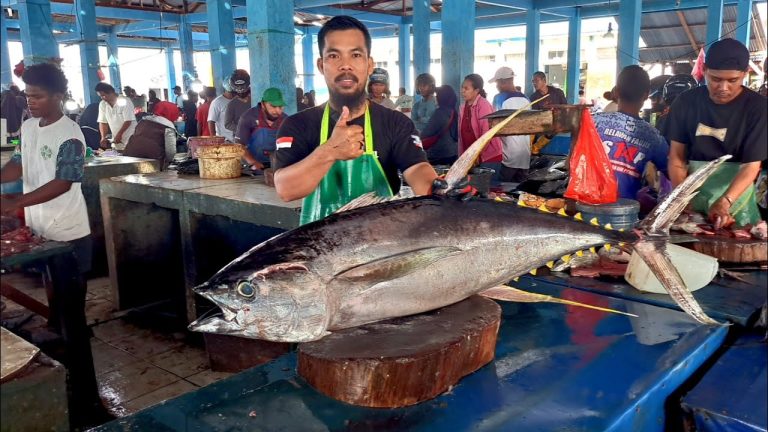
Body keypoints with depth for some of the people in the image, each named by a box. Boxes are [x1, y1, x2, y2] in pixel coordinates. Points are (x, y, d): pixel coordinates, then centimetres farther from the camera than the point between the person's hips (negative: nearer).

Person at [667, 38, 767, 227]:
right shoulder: (686, 102, -1)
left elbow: (752, 165, -14)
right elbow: (677, 157, -2)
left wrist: (724, 202, -29)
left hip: (736, 194, -1)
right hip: (693, 192, 2)